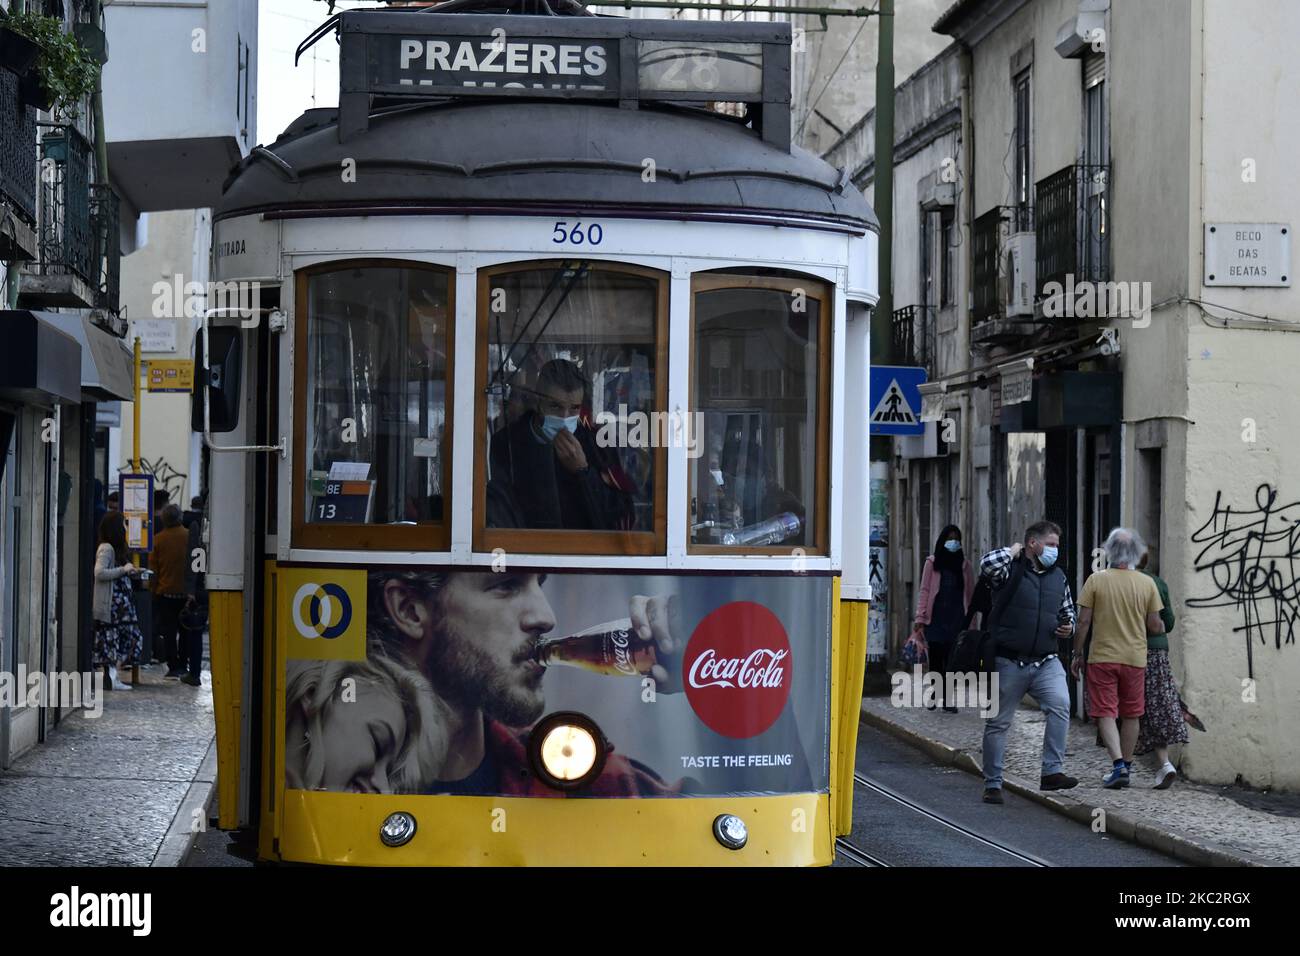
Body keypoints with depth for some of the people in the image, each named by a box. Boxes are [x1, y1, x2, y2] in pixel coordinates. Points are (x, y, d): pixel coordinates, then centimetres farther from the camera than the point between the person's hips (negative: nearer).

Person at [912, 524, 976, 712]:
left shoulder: (964, 564, 10)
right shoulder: (932, 562, 6)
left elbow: (971, 593, 9)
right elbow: (925, 590, 4)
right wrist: (920, 617, -4)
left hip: (957, 618, 0)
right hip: (936, 618, 0)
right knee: (936, 658, 1)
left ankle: (949, 699, -6)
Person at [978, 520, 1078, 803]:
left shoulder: (1058, 577, 14)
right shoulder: (1010, 571, -4)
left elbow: (1068, 613, 27)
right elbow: (988, 564, -28)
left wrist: (1069, 627, 4)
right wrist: (1014, 551, -10)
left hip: (1046, 662, 4)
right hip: (1009, 662, -4)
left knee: (1060, 705, -22)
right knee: (999, 723, 4)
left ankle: (1052, 771, -18)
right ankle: (993, 784, 15)